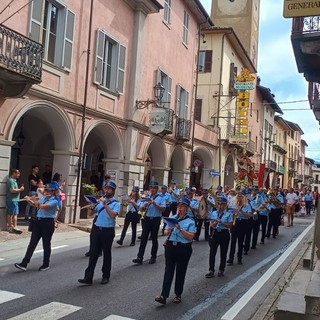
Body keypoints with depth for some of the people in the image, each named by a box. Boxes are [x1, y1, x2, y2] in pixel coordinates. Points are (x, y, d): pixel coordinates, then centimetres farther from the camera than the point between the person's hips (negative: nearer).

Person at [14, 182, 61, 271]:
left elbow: (43, 206, -25)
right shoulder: (43, 198, 11)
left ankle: (46, 264, 18)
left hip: (48, 223, -7)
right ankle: (24, 264, 3)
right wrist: (29, 200, 3)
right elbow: (35, 205, 21)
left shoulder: (54, 201, -14)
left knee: (46, 244, 4)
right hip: (38, 221, 7)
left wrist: (35, 200, -13)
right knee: (32, 243, 4)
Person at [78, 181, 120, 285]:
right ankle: (88, 277, 5)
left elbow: (113, 215, -20)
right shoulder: (100, 200, 10)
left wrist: (105, 205, -22)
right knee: (93, 253, 3)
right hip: (96, 229, 4)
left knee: (106, 254, 9)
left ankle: (106, 276, 22)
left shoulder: (116, 203, -4)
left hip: (108, 231, -4)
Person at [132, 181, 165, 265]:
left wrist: (154, 203, -22)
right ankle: (140, 257, -1)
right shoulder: (147, 197, 10)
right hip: (147, 218, 4)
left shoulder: (160, 198, -4)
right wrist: (145, 205, -10)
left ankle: (153, 257, 19)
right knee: (143, 238, 0)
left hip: (155, 219, -4)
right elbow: (143, 209, 12)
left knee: (154, 238, 7)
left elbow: (163, 209, -14)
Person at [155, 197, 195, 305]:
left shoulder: (190, 221, -4)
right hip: (170, 246, 3)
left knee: (180, 272, 9)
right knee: (168, 271, 1)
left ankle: (178, 295, 23)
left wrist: (180, 229, -23)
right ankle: (163, 296, 0)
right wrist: (169, 230, -14)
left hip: (183, 249, -2)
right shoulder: (172, 218, 7)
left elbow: (191, 236, -14)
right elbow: (165, 232, 8)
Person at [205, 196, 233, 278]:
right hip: (215, 233, 3)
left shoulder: (228, 214, -5)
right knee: (212, 252, -3)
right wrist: (213, 224, -18)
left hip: (224, 234, -2)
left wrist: (221, 222, -20)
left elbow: (230, 225, -10)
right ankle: (211, 271, 2)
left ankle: (221, 270, 22)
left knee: (223, 253, 8)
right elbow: (211, 224, 5)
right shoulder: (214, 213, 6)